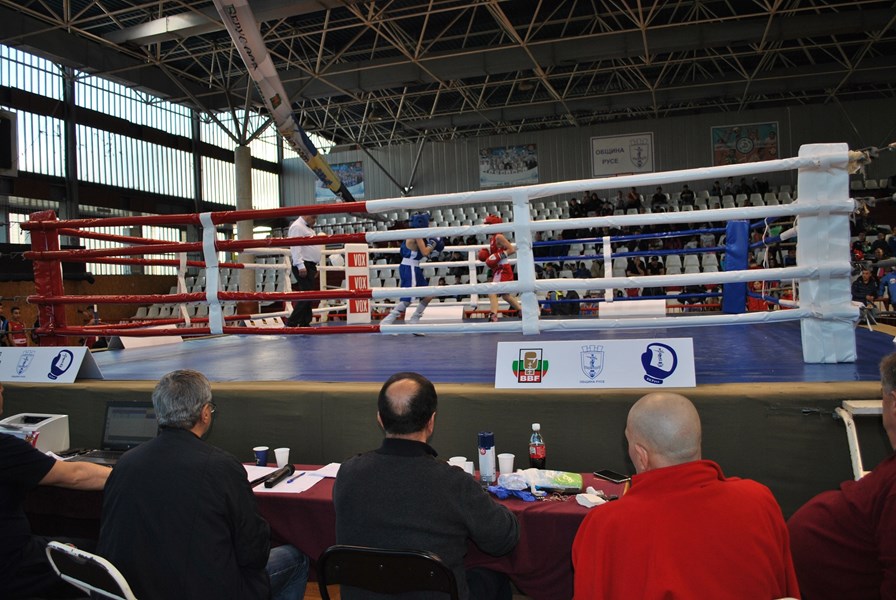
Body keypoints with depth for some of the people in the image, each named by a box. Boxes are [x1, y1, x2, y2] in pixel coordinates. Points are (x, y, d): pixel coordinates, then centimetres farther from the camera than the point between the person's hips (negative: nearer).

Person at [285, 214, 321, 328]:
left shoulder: (308, 228, 22)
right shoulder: (297, 227, -8)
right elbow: (295, 247, -18)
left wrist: (314, 267, 22)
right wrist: (300, 266, -25)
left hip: (310, 266, 10)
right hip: (303, 267, -10)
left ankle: (305, 323, 12)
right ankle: (291, 323, -12)